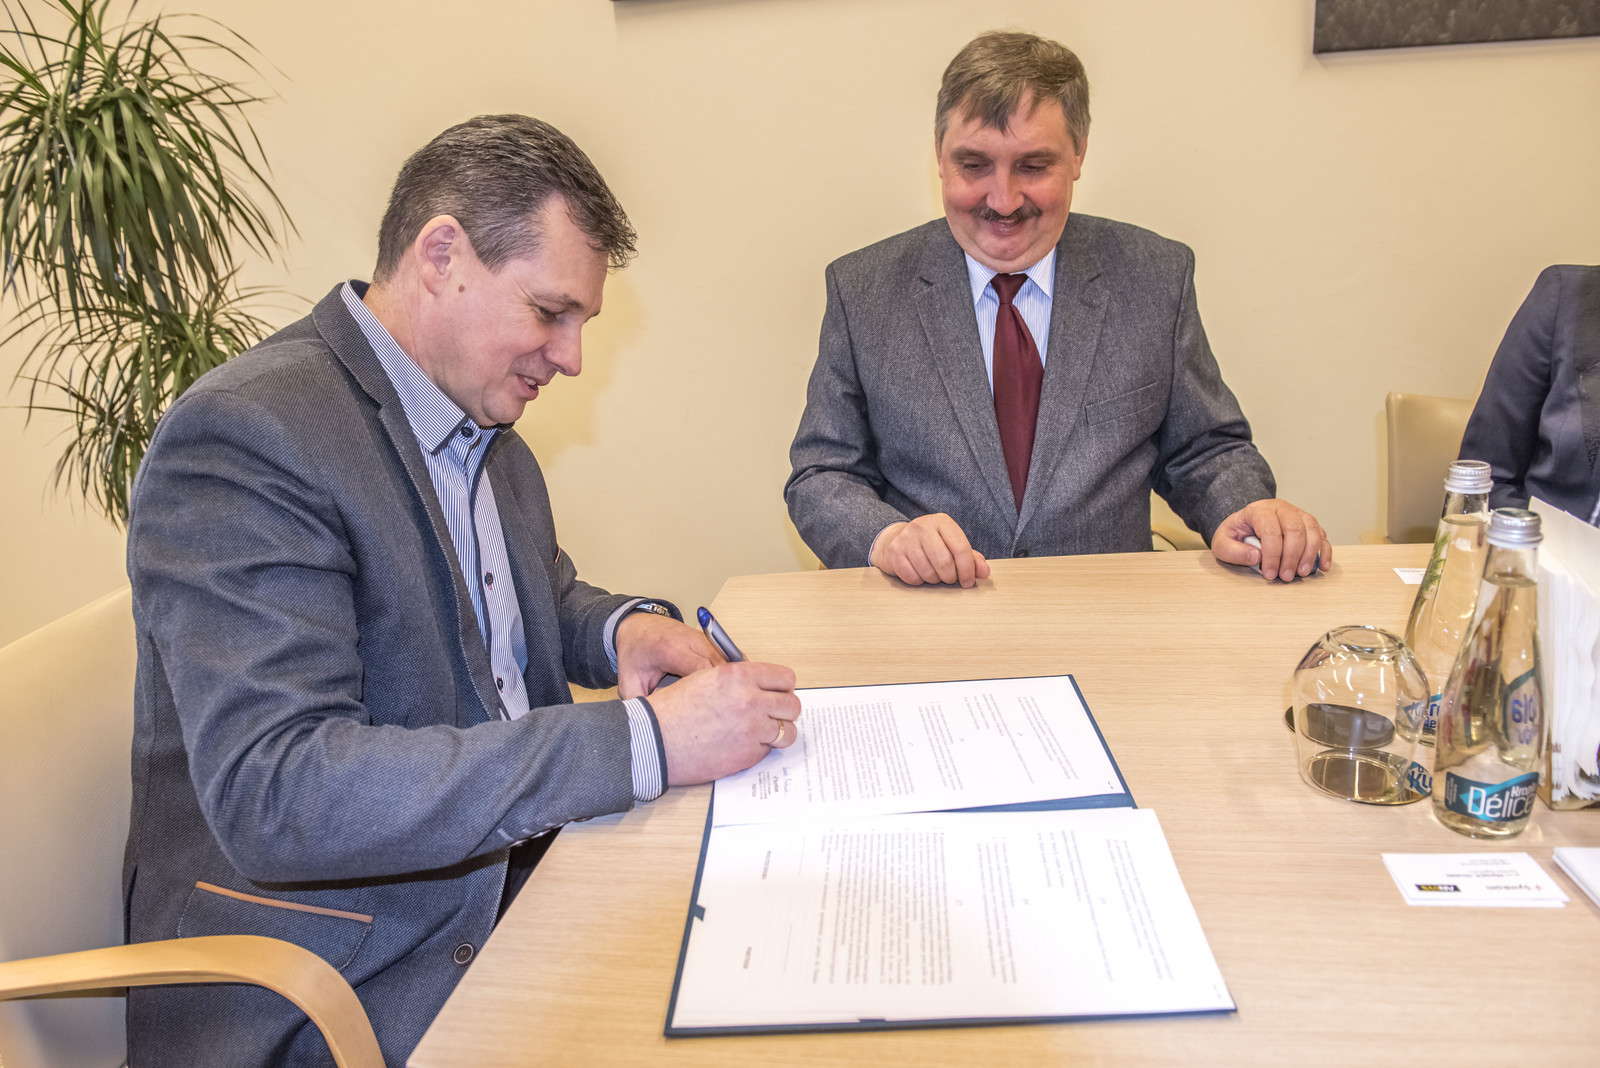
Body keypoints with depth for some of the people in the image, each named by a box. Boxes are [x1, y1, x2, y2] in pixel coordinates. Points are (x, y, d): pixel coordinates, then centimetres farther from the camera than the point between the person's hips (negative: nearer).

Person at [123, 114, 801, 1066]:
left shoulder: (485, 425, 8)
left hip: (515, 884, 8)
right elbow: (274, 795, -29)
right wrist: (643, 740, -31)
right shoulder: (245, 436, -20)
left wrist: (622, 629, -2)